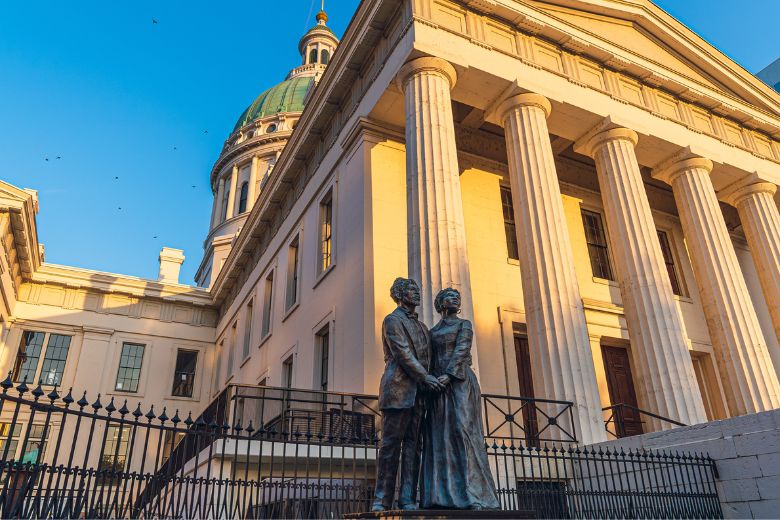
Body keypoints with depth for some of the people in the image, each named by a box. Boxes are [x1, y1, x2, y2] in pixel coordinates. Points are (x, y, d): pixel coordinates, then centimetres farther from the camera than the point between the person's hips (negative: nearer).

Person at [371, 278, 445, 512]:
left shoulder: (421, 326, 25)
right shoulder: (392, 320, 1)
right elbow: (402, 352, -9)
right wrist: (425, 377, -13)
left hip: (417, 391, 7)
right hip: (398, 387, -7)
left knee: (413, 445, 2)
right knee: (391, 443, -6)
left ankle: (408, 500, 4)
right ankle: (382, 499, -1)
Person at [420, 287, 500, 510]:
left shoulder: (464, 324, 9)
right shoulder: (433, 332, 22)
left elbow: (461, 350, -5)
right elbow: (431, 359, 16)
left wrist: (449, 375, -19)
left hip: (460, 381, -4)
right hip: (438, 384, 4)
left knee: (462, 429, -16)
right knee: (440, 435, -4)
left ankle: (474, 494, -16)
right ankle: (443, 495, -4)